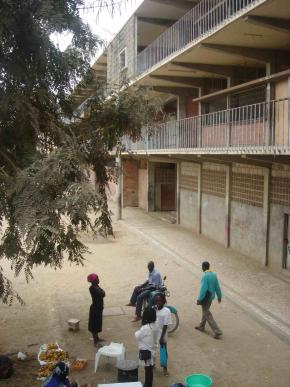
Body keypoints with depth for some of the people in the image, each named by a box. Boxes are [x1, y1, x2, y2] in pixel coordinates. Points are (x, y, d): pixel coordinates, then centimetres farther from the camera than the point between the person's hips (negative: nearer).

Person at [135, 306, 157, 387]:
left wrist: (137, 332, 5)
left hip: (146, 351, -8)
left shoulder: (145, 328, -27)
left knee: (148, 369, 6)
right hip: (151, 350, 8)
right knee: (150, 369, 19)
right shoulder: (154, 326, -3)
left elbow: (137, 336, -12)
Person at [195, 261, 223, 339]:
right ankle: (201, 327, 40)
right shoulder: (214, 274, -1)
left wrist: (199, 299, -17)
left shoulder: (205, 276, -24)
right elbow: (217, 286, 5)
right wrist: (219, 296, 15)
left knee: (207, 314, 1)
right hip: (211, 296, 9)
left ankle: (217, 331, -3)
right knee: (205, 311, 24)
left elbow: (203, 289, -25)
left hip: (205, 297, -8)